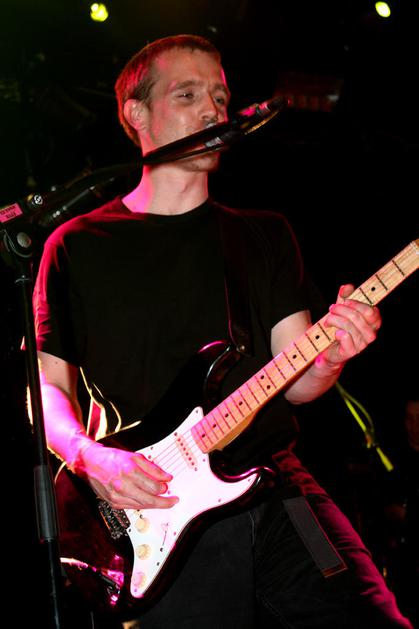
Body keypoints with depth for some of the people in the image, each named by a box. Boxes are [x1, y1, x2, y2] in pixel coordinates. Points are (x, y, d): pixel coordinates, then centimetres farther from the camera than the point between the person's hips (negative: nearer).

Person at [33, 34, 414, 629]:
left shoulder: (264, 234, 15)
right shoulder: (78, 245, 8)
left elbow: (292, 381, 8)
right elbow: (46, 384, 7)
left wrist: (328, 357, -15)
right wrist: (90, 457, -12)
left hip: (280, 492, 3)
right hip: (162, 520, -2)